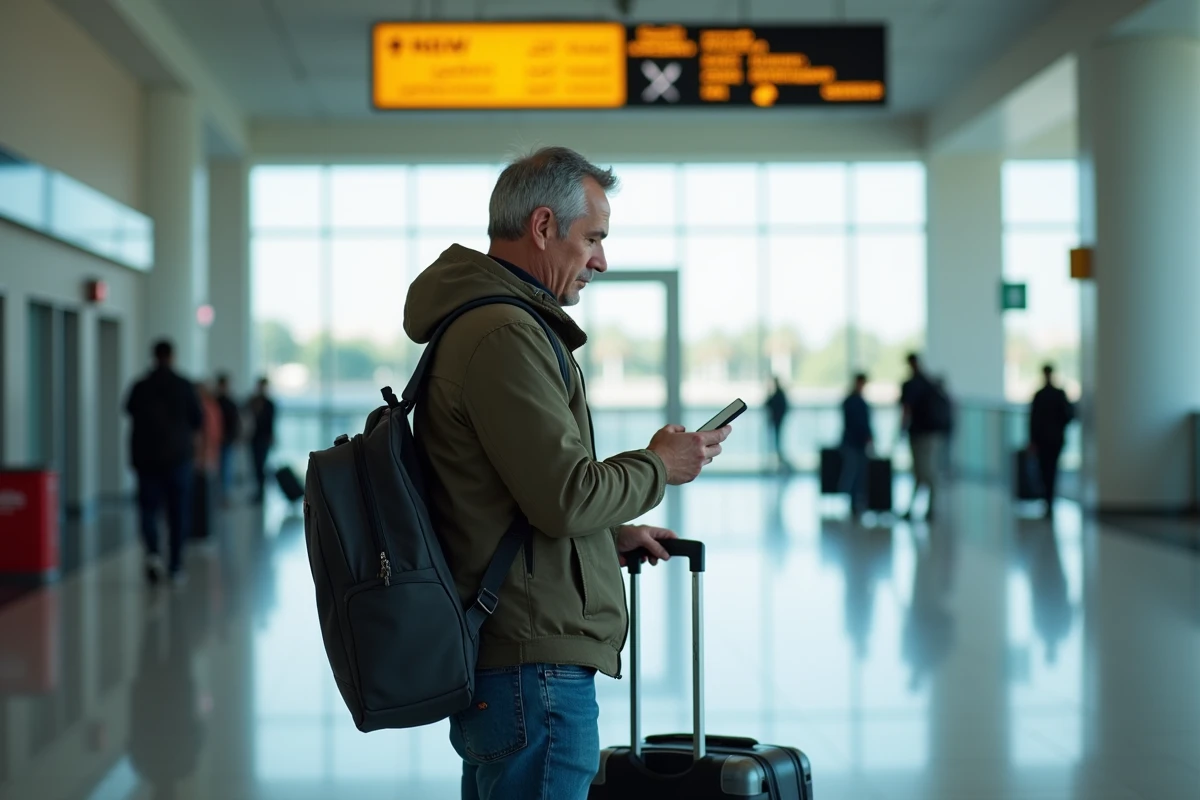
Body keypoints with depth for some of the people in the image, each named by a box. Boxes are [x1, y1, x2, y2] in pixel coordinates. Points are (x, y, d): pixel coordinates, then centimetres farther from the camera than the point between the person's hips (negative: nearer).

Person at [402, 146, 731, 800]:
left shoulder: (480, 323, 18)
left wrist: (611, 535, 19)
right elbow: (565, 496, -20)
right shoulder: (505, 335, -17)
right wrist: (659, 466, -4)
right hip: (534, 669, -11)